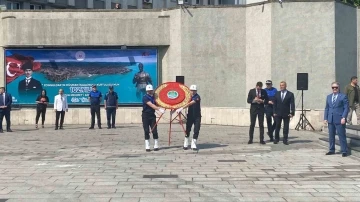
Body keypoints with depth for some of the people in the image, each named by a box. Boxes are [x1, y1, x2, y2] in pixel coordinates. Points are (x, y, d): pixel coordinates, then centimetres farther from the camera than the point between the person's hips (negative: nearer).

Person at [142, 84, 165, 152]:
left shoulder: (154, 97, 8)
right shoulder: (145, 97, -11)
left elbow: (157, 104, 8)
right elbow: (151, 105, -25)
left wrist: (161, 108, -13)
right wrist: (159, 109, -36)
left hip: (152, 115, 4)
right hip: (146, 115, -4)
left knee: (154, 130, -1)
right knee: (146, 131, -2)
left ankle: (156, 146, 6)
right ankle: (147, 146, 4)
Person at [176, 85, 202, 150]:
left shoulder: (197, 97, -14)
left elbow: (190, 104, -26)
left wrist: (181, 108, -34)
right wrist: (178, 109, -9)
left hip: (197, 116, -4)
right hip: (190, 115, 4)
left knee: (196, 130, -5)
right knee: (187, 130, 2)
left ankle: (193, 145, 4)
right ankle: (185, 144, 10)